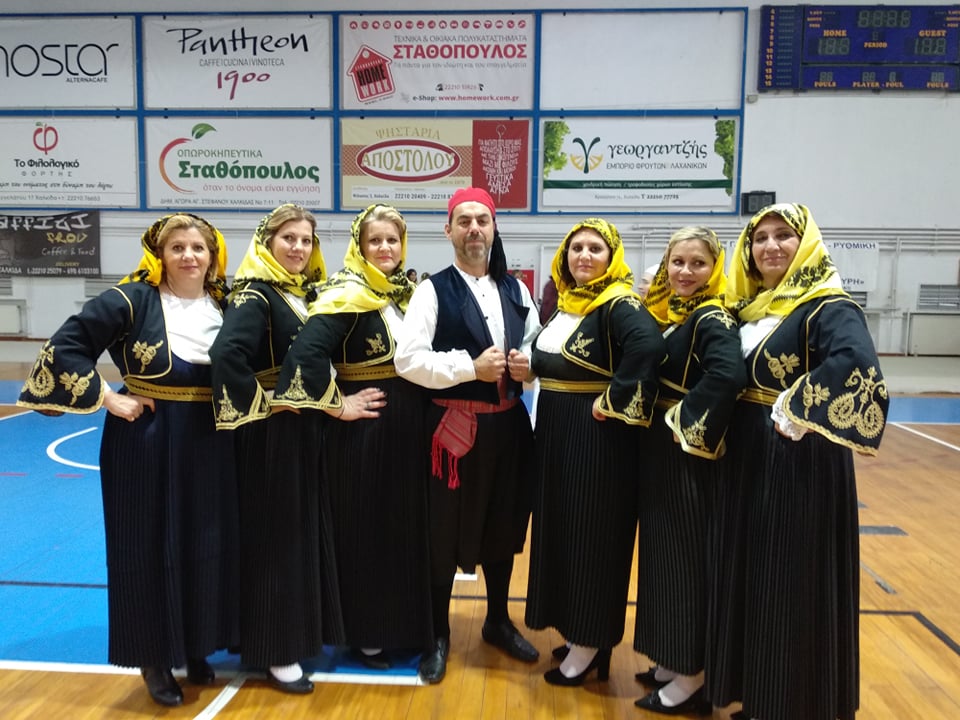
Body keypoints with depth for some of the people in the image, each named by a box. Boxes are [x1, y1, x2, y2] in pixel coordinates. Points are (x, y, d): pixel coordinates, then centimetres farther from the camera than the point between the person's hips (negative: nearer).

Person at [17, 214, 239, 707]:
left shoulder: (225, 306, 4)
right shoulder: (132, 298, -10)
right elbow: (64, 347, -11)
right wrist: (107, 398, -13)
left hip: (209, 445, 4)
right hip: (145, 442, -4)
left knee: (206, 546, 12)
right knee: (149, 548, 7)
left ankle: (196, 648, 31)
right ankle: (154, 658, 26)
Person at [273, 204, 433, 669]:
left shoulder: (409, 292, 9)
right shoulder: (347, 295, -13)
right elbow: (306, 352, -26)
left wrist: (423, 404, 4)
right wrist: (335, 404, -18)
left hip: (410, 426, 7)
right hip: (364, 427, -7)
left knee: (407, 526, 16)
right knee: (364, 529, 6)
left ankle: (404, 625, 34)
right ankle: (365, 634, 24)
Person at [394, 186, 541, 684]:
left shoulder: (515, 289, 9)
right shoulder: (434, 290, -7)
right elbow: (407, 360, -16)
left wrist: (527, 362, -5)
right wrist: (470, 367, -20)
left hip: (508, 425, 5)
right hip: (454, 428, -5)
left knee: (504, 526, 16)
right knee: (446, 532, 7)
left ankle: (498, 621, 38)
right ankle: (438, 634, 27)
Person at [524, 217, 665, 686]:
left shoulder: (618, 304, -15)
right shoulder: (563, 301, 10)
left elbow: (650, 345, -33)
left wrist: (615, 402, -27)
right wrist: (523, 365, 0)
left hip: (597, 437, -9)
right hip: (556, 432, 9)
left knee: (593, 535, 2)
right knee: (560, 530, 16)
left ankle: (590, 644, 19)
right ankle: (573, 628, 32)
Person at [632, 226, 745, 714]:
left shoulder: (711, 319, -15)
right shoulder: (662, 312, 9)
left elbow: (729, 374, -33)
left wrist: (686, 422, -23)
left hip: (689, 458, -8)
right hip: (657, 451, 8)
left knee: (686, 558, 2)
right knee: (660, 555, 16)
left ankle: (691, 676, 19)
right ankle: (671, 660, 32)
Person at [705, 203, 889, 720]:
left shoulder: (828, 306, -14)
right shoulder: (747, 306, 9)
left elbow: (856, 361, -34)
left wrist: (799, 413, -26)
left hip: (799, 461, -8)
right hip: (747, 455, 8)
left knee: (795, 583, 3)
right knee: (750, 577, 16)